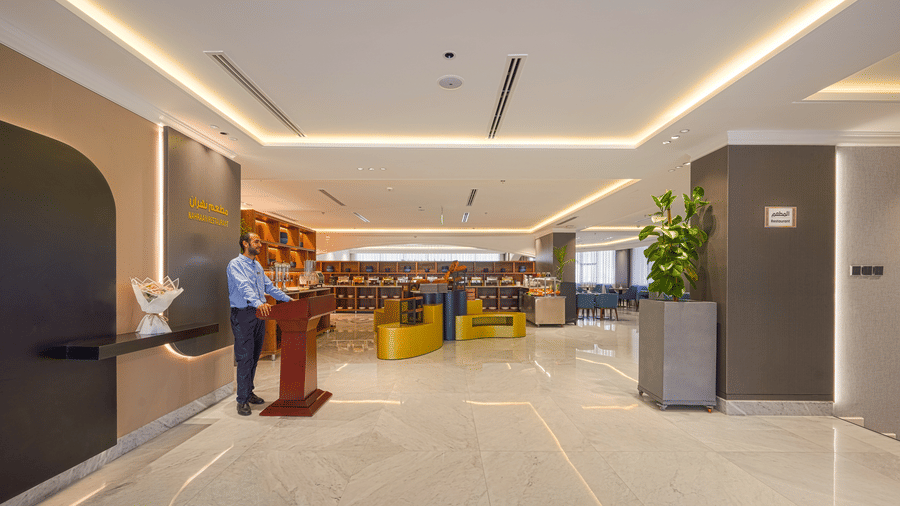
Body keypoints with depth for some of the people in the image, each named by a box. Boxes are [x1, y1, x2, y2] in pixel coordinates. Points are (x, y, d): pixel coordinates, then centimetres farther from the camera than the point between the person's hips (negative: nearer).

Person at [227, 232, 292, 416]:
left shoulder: (258, 266, 17)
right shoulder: (236, 264, -9)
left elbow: (269, 287, 25)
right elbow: (244, 287, -26)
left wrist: (288, 299, 22)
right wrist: (258, 303, -41)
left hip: (259, 314, 8)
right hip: (243, 314, -7)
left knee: (254, 357, 13)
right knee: (245, 358, -6)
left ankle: (249, 392, 26)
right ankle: (242, 400, 2)